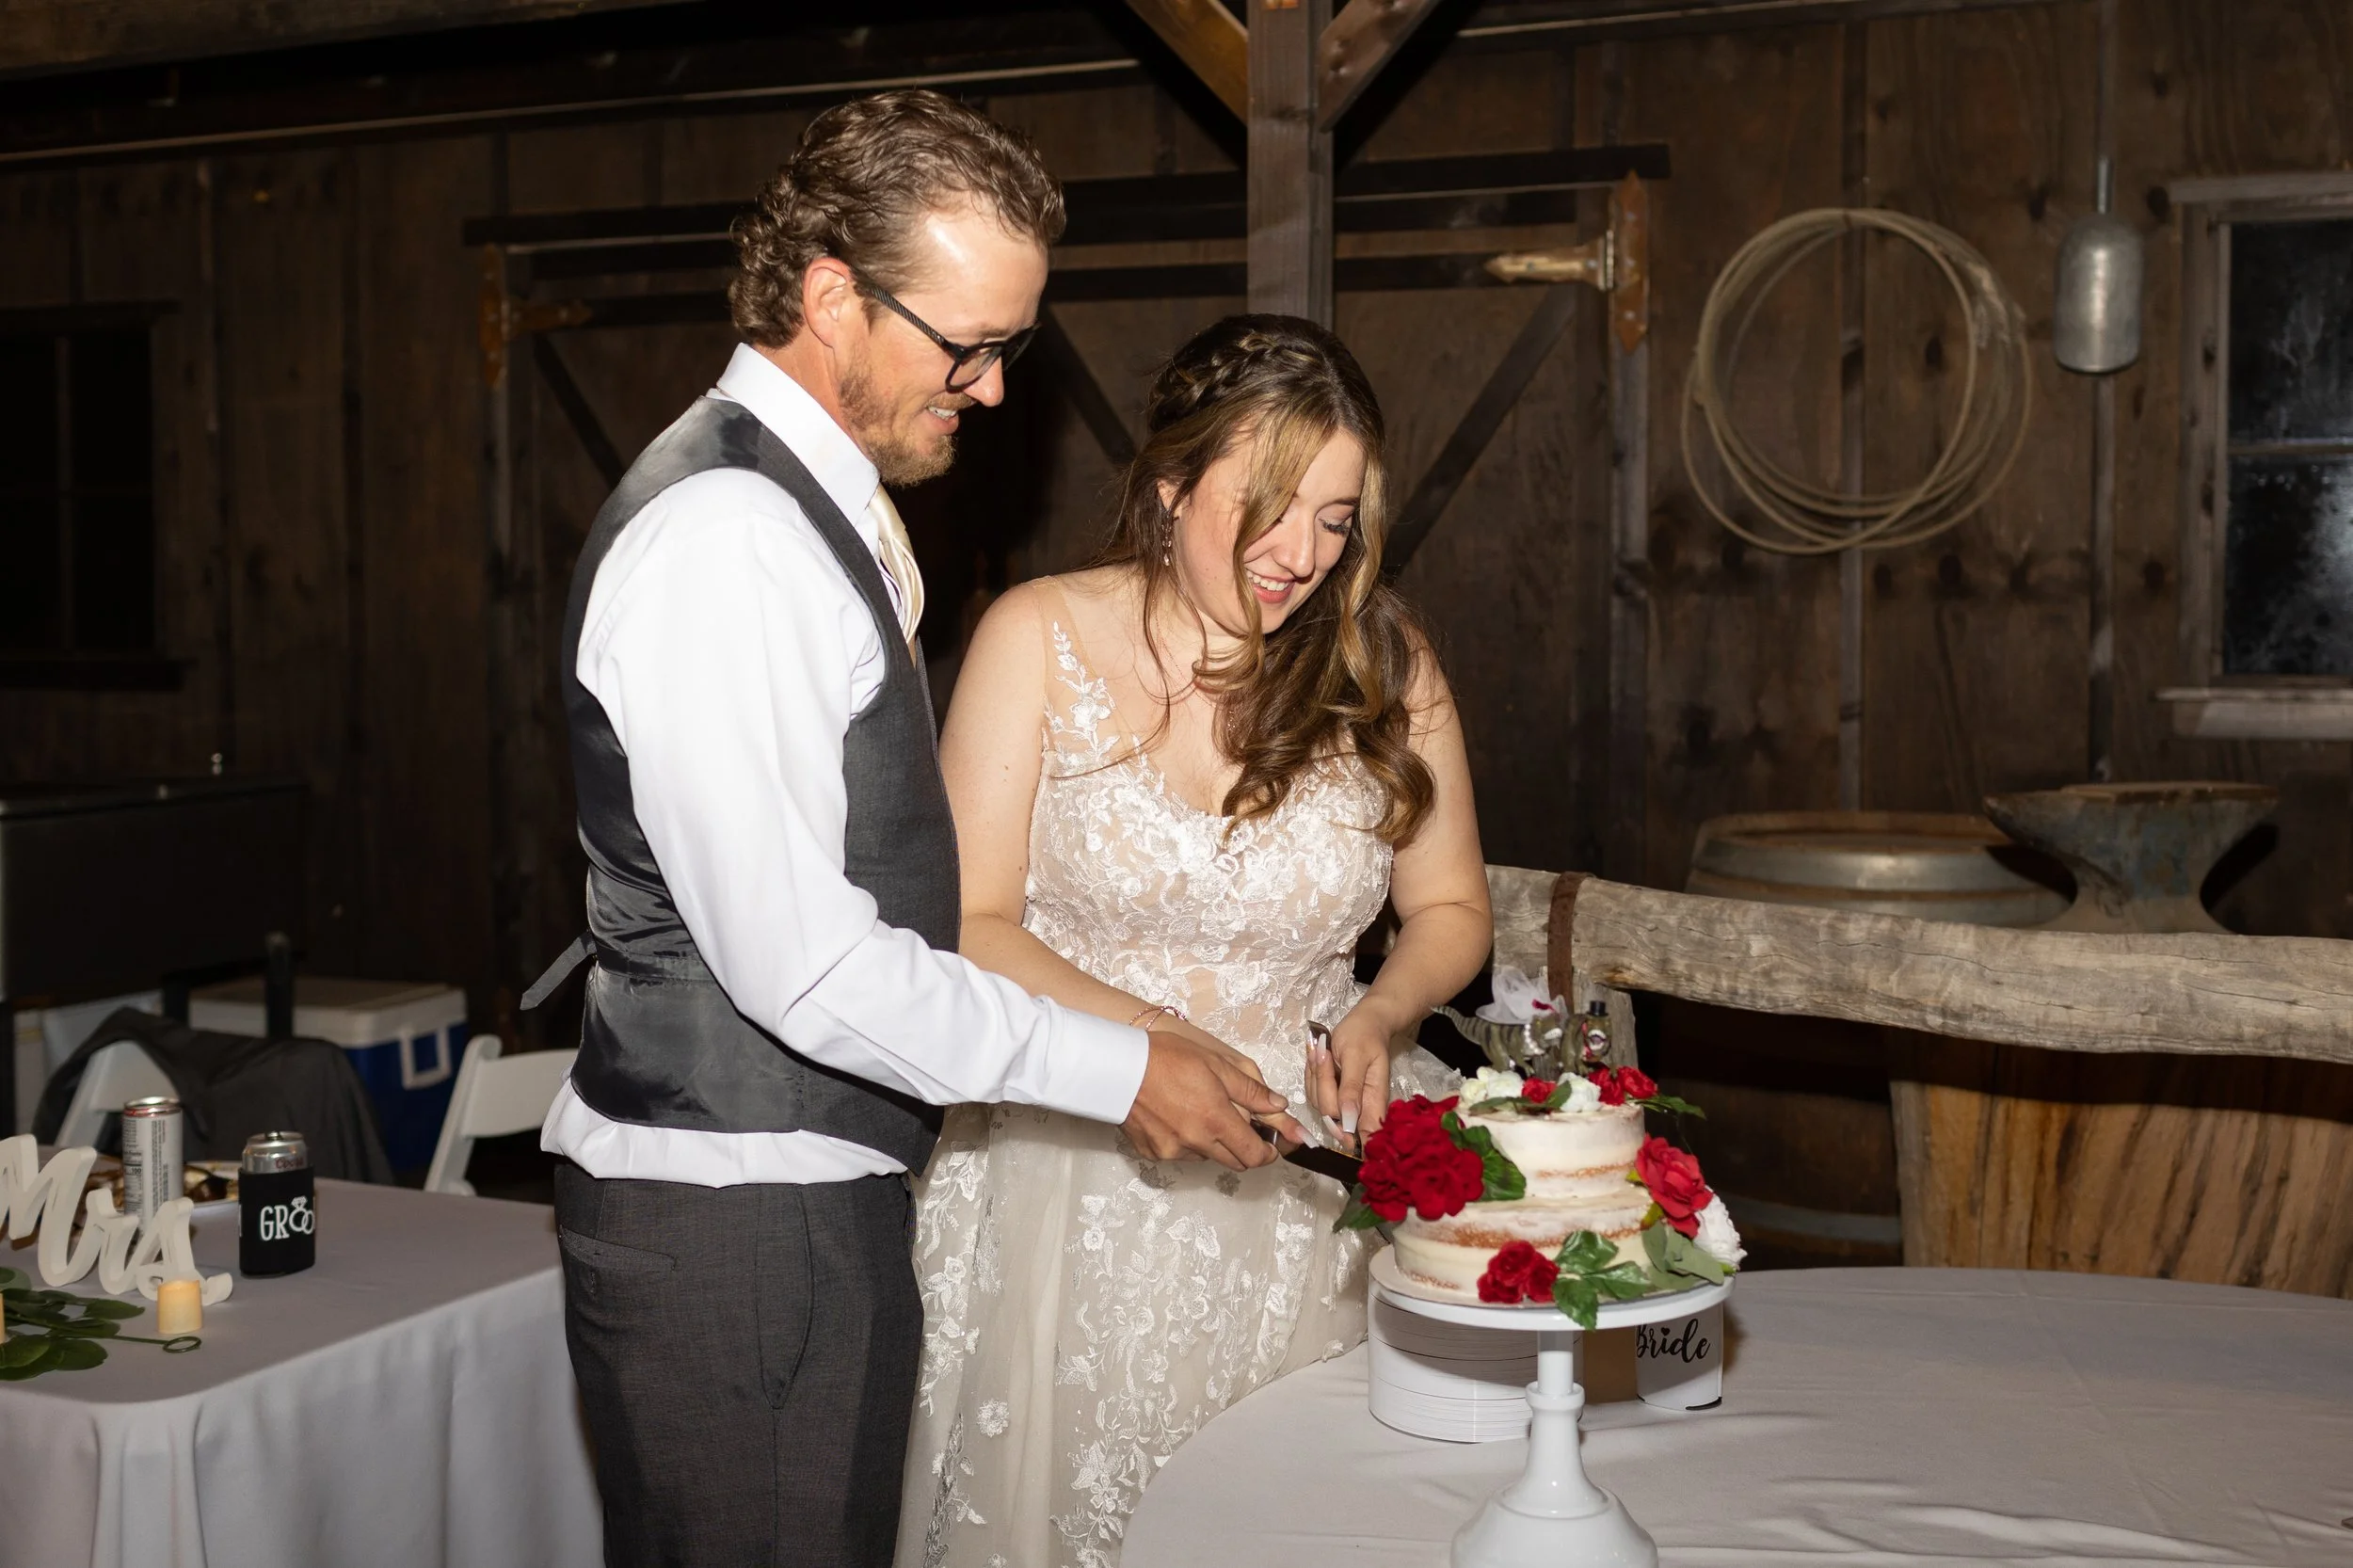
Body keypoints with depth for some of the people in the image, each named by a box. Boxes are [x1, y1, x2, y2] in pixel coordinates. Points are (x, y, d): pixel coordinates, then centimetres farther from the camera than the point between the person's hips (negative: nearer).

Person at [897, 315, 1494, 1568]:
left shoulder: (1382, 661, 1)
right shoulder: (1040, 639, -6)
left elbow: (1449, 908, 11)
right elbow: (970, 924, -8)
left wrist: (1380, 1016, -9)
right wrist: (1144, 1039, -21)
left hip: (1310, 1174, 2)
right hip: (1081, 1173, -2)